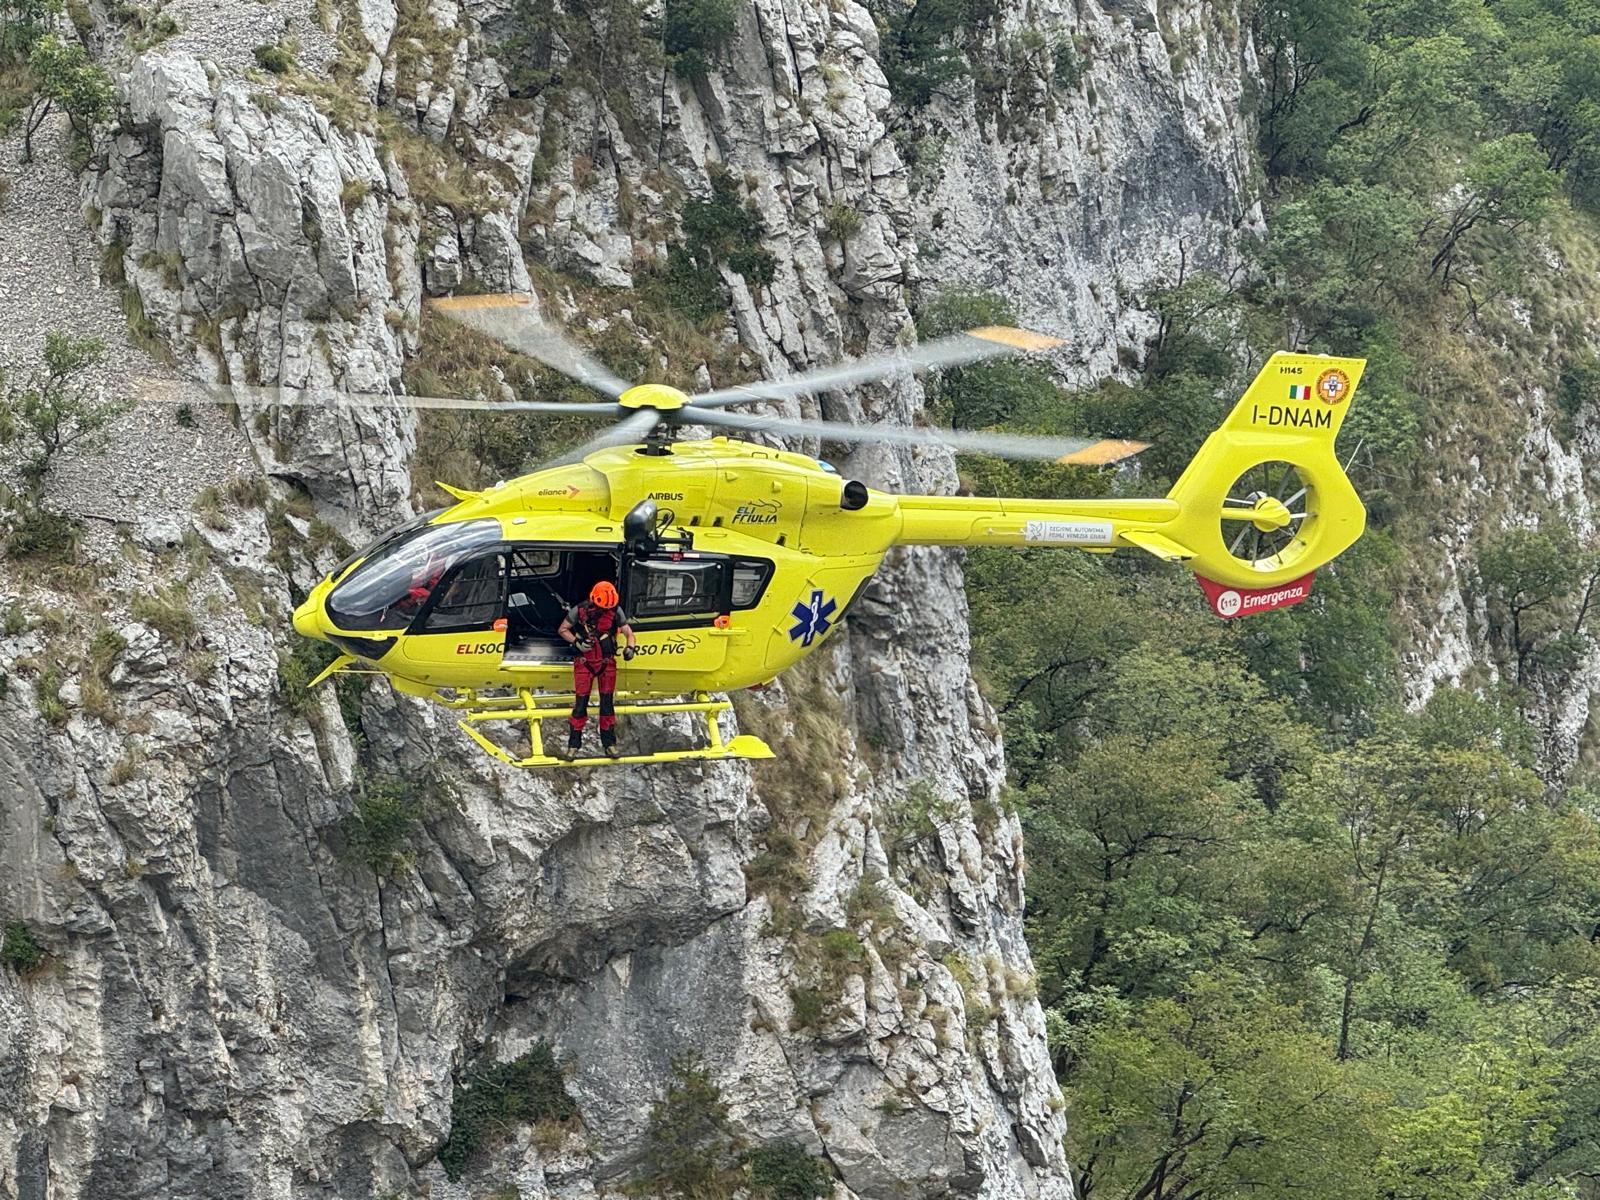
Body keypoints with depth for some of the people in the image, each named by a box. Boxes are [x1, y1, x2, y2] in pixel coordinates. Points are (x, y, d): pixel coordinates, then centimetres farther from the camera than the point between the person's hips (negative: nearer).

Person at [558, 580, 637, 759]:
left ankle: (609, 743, 16)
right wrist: (577, 642, -19)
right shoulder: (579, 611, -13)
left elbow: (627, 631, -1)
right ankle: (574, 744, 6)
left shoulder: (616, 611, -7)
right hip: (584, 662, -2)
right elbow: (563, 630, -1)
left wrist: (630, 647, -22)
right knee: (581, 702, -4)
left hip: (607, 663, 2)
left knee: (608, 702, 6)